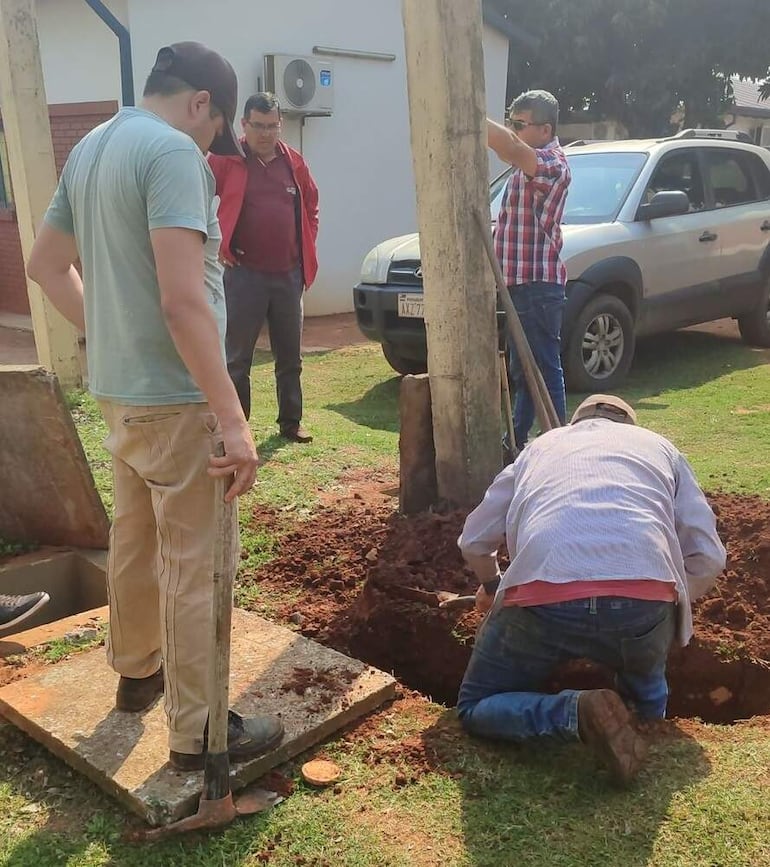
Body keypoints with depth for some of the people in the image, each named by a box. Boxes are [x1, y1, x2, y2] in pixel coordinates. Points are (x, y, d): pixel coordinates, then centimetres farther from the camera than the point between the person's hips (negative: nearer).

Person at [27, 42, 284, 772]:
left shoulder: (89, 148, 12)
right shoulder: (172, 150, -17)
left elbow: (45, 264, 20)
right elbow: (183, 300, -27)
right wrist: (233, 419, -25)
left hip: (115, 390, 9)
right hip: (175, 397, -9)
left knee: (134, 538, 22)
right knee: (190, 564, 1)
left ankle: (136, 670, 41)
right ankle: (196, 731, 14)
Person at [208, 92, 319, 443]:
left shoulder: (294, 162, 9)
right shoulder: (224, 160, -3)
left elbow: (311, 207, 19)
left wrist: (307, 249, 10)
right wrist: (218, 246, -6)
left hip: (289, 275, 4)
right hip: (243, 275, -4)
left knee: (290, 356, 12)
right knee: (237, 358, 0)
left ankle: (291, 422, 24)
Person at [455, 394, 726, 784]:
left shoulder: (541, 446, 32)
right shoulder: (658, 446, 30)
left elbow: (474, 541, 31)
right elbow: (708, 558, 20)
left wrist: (492, 586, 52)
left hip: (543, 597, -2)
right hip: (643, 601, 3)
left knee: (475, 709, 17)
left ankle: (577, 713, -6)